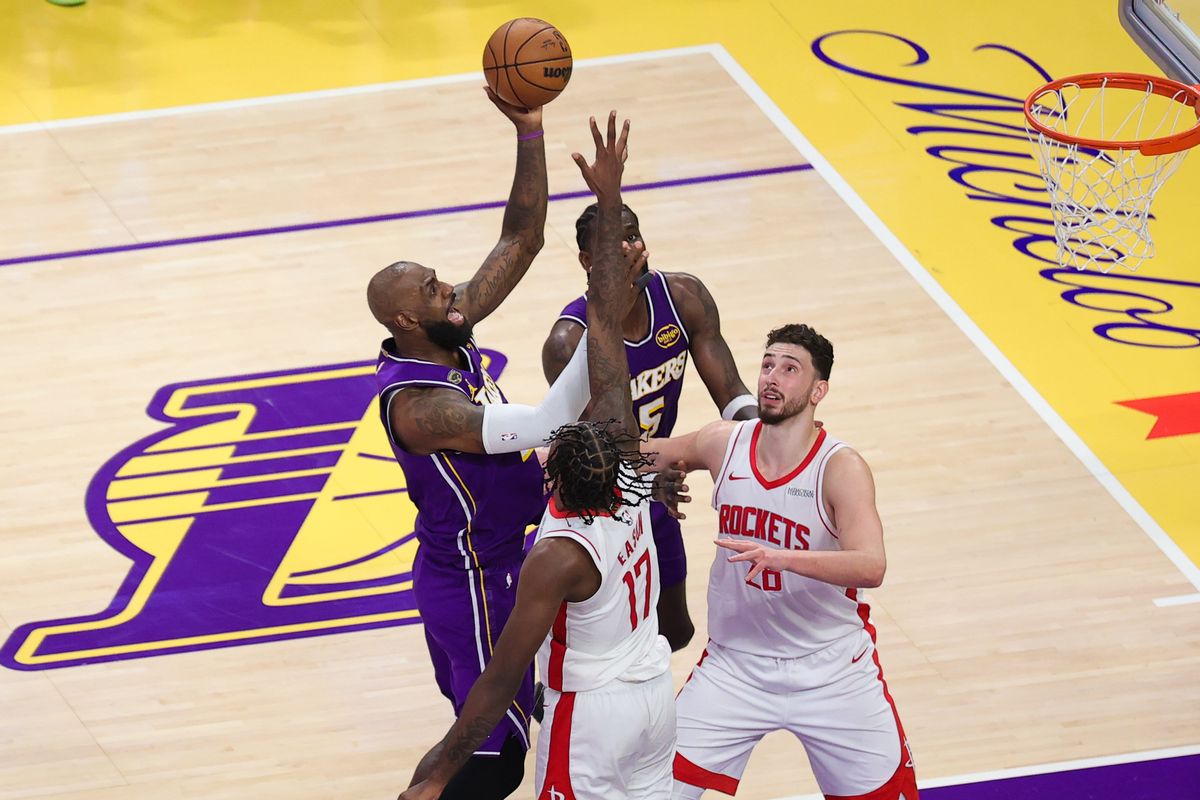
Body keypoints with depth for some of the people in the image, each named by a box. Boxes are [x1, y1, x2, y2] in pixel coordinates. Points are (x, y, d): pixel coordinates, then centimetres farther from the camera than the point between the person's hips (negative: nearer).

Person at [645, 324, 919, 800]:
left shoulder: (841, 469, -19)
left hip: (832, 672, -3)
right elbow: (642, 454, 13)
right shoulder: (725, 444, -7)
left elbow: (870, 567, -33)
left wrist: (780, 557, -47)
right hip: (735, 666, 3)